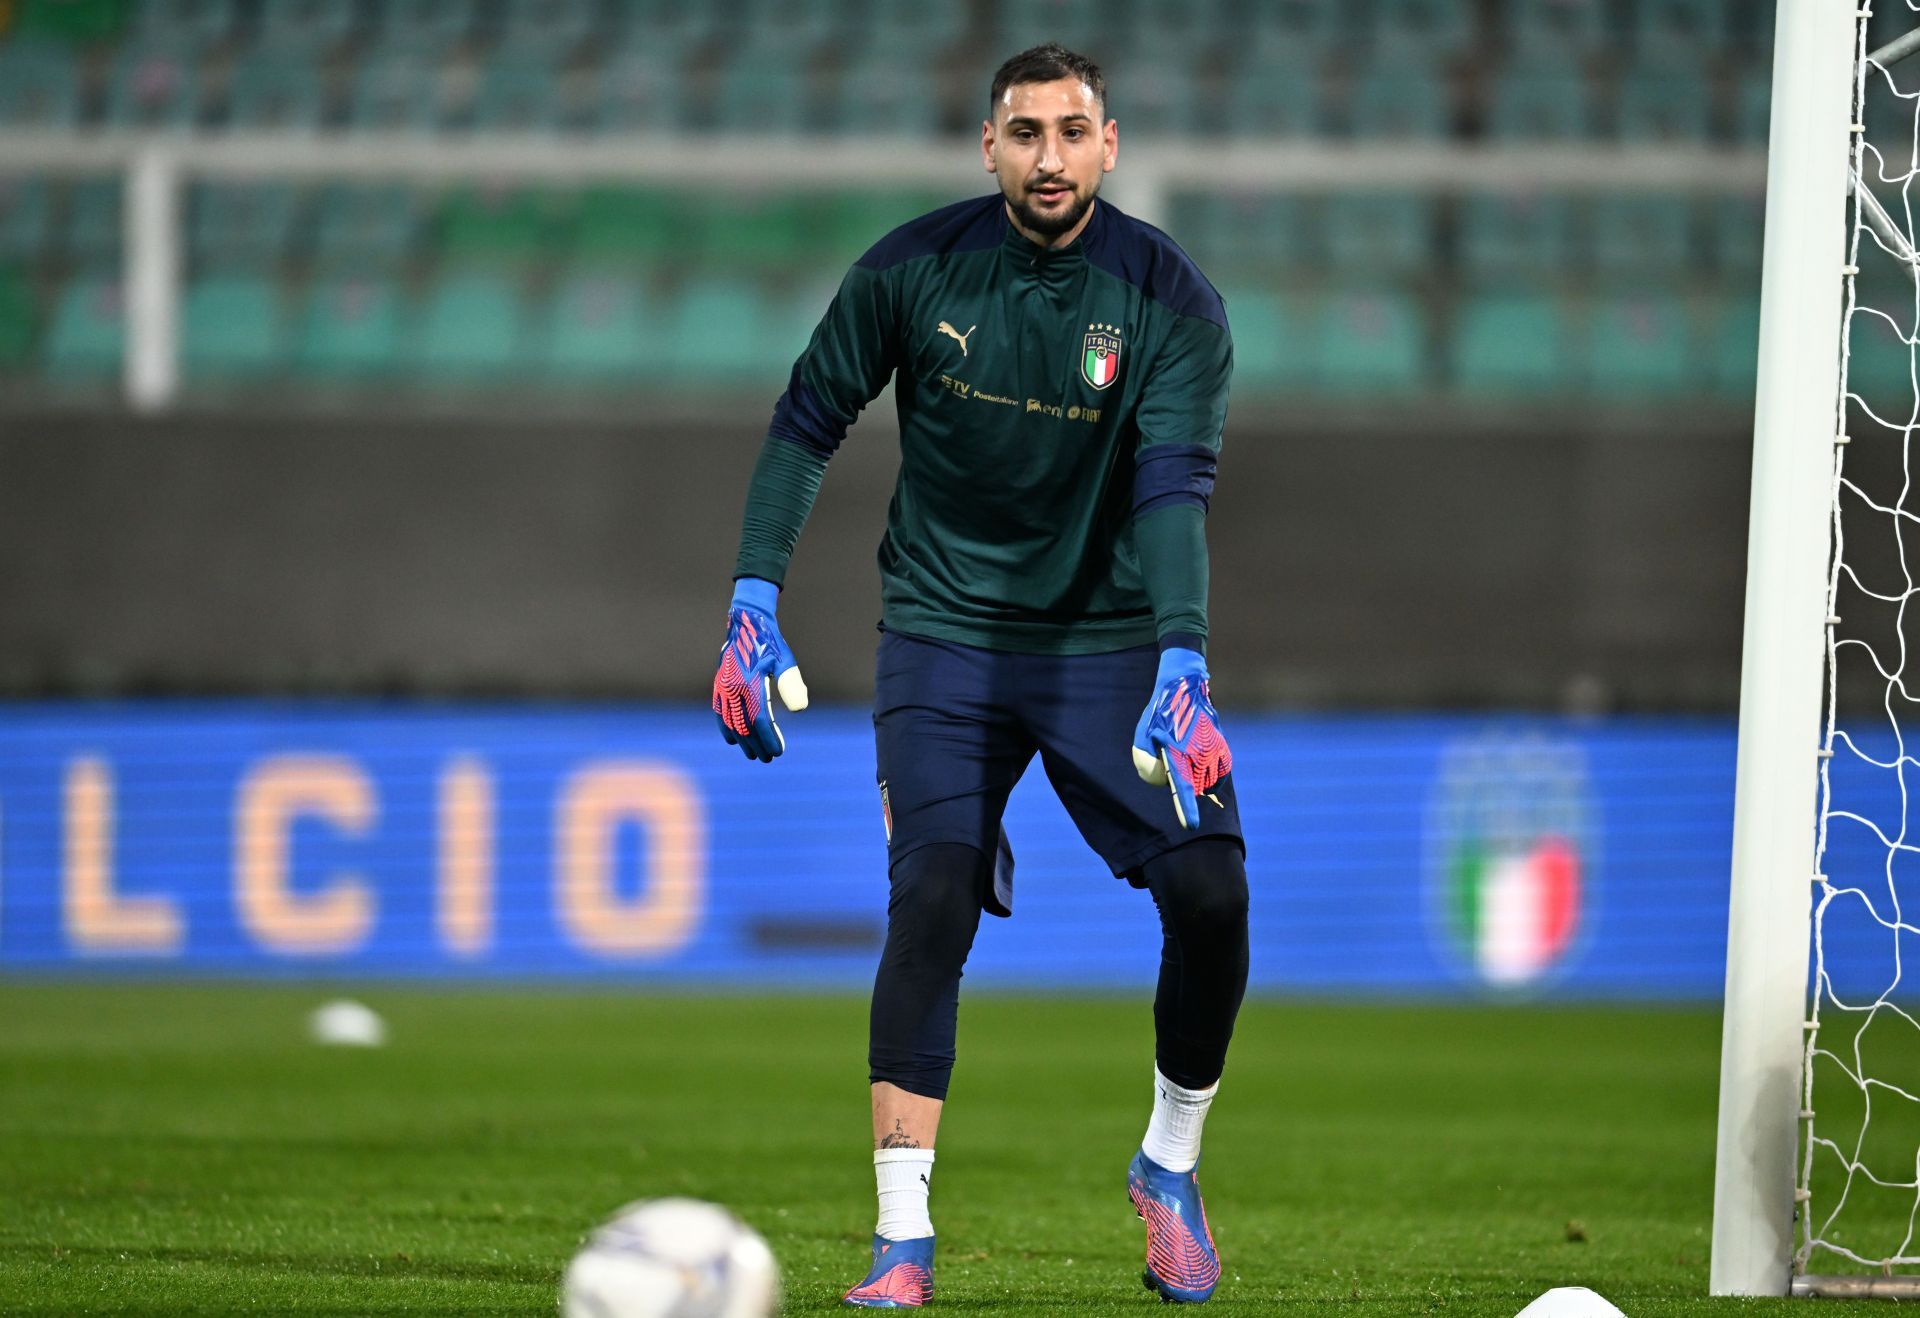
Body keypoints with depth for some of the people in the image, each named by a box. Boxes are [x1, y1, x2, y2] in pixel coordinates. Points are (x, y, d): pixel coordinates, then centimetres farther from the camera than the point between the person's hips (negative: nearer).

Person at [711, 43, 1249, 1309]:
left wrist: (1181, 665, -37)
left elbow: (1174, 486, -23)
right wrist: (754, 600, -5)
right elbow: (808, 420, 3)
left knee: (1211, 890, -13)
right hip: (945, 634, 0)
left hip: (1113, 637, 0)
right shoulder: (915, 269, -8)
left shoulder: (1172, 300, -12)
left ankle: (1172, 1163, 13)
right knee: (932, 896, -17)